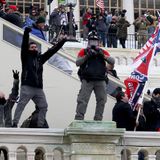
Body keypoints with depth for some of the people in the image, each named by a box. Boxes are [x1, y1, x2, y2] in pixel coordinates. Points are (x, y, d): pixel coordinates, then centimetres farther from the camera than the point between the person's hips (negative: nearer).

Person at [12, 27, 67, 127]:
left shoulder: (40, 58, 18)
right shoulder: (26, 57, 6)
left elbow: (52, 51, 18)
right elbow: (24, 46, -9)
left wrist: (62, 42, 14)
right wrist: (26, 33, -22)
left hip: (38, 88, 6)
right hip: (27, 87, -6)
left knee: (44, 106, 3)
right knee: (21, 105, -14)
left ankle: (40, 125, 7)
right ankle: (15, 124, -18)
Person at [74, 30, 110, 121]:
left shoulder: (103, 52, 14)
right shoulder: (84, 51, 8)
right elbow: (77, 63, -2)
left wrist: (103, 55, -14)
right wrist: (87, 56, -14)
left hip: (100, 81, 3)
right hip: (87, 81, -3)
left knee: (102, 100, 5)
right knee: (82, 100, -9)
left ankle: (98, 120, 14)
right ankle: (78, 119, -13)